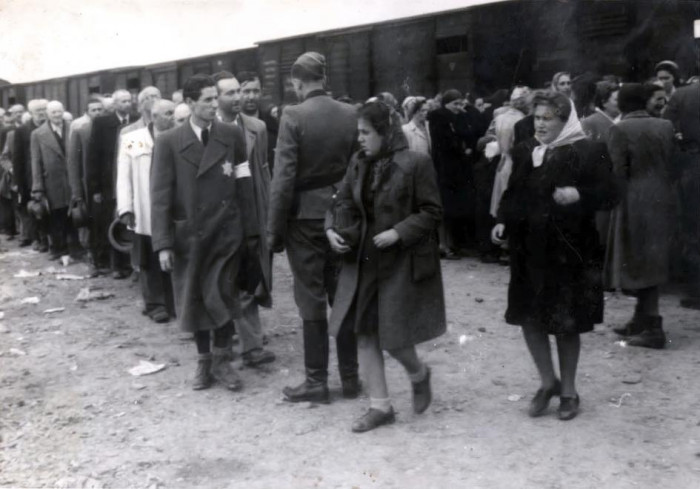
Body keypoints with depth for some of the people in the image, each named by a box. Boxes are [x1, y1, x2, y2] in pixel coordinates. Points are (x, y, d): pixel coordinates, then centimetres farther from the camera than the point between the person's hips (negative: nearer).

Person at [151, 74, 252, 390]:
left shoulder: (232, 136, 0)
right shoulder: (168, 142, -4)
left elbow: (246, 185, 8)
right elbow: (160, 196, -7)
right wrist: (163, 243, -11)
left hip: (225, 233, 0)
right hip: (188, 235, 0)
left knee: (221, 298, 0)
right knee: (194, 300, 11)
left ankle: (220, 360, 21)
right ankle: (203, 361, 30)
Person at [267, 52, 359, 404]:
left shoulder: (294, 117, -12)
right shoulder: (350, 115, 1)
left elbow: (283, 178, -14)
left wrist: (274, 229, -7)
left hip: (305, 218, -4)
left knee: (312, 300, 4)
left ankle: (317, 381, 11)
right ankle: (350, 377, 20)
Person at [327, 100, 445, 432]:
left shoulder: (415, 164, -12)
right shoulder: (358, 164, 5)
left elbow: (432, 213, -9)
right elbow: (343, 202, 12)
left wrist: (398, 232, -20)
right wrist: (332, 228, -6)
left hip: (402, 263, -6)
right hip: (362, 261, 6)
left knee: (392, 336, -2)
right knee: (365, 333, 7)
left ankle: (418, 374, 32)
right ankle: (379, 405, 19)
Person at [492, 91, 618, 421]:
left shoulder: (585, 153, -9)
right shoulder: (524, 152, 8)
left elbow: (610, 193, -10)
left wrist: (579, 195, -28)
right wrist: (503, 222, 0)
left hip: (569, 251, -5)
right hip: (528, 249, 5)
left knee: (566, 323, 6)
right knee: (529, 317, 6)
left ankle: (568, 390, 24)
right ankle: (548, 382, 27)